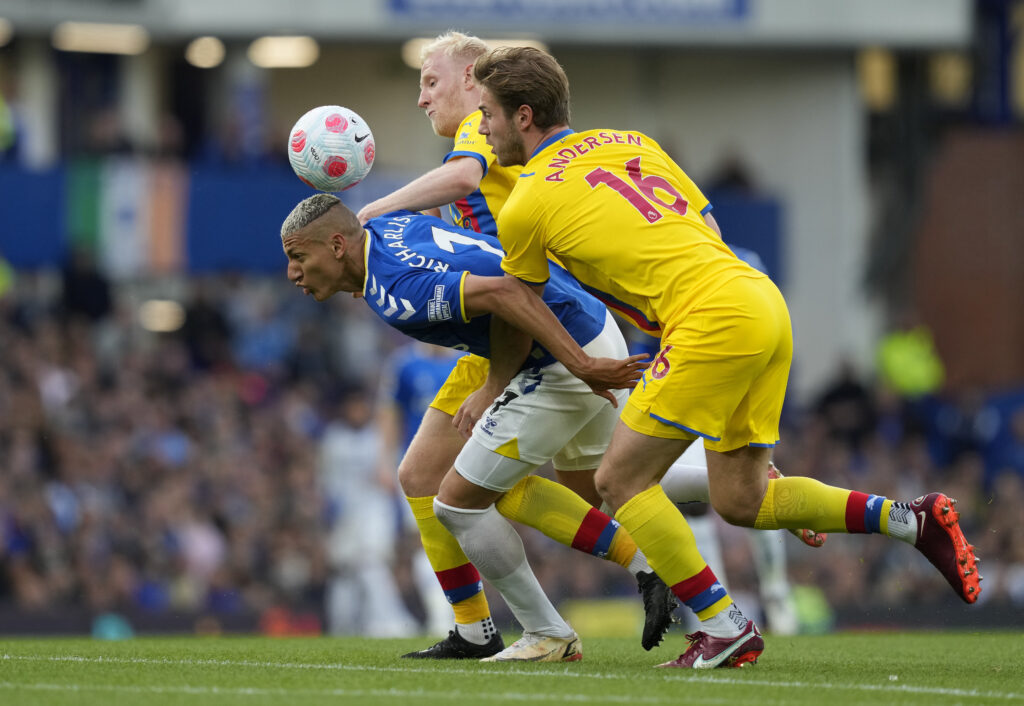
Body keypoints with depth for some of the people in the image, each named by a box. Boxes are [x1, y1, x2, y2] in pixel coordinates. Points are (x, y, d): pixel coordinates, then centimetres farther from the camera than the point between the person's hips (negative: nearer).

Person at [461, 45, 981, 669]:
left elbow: (517, 302, 15)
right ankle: (915, 520, 12)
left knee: (622, 479, 0)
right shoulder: (627, 142, 21)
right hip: (763, 298, 8)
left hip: (715, 318, -8)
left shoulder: (525, 207, 1)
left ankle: (724, 628, -3)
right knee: (739, 501, 16)